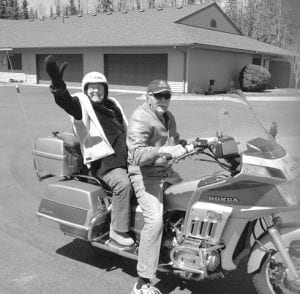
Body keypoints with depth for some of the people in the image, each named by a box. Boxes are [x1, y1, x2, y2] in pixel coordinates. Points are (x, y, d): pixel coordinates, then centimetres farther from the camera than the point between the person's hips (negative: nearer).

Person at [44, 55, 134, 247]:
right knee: (123, 184, -31)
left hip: (124, 156, 8)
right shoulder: (82, 104, -1)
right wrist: (58, 86, -45)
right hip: (104, 160, -8)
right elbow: (67, 103, -26)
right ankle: (118, 230, -17)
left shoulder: (112, 104, 22)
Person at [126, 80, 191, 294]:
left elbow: (175, 141, 27)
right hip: (145, 175, -9)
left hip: (166, 172, 9)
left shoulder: (168, 117, 13)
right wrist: (164, 151, -42)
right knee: (155, 220, -24)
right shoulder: (140, 119, -17)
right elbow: (137, 154, -30)